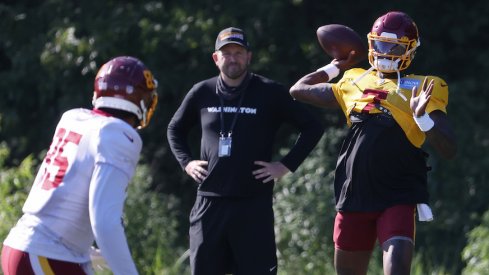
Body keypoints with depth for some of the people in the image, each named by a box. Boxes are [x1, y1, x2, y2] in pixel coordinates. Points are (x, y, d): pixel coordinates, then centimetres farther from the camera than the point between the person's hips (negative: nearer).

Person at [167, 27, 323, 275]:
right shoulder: (202, 93, 8)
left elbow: (312, 128, 3)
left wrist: (286, 165, -4)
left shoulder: (270, 93, -1)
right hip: (209, 201, 3)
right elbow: (175, 129, 25)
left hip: (254, 204, -3)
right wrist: (186, 162, 10)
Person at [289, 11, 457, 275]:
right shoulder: (355, 84, 12)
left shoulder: (421, 90, 0)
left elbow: (449, 149, -7)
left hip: (398, 197, -5)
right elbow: (298, 90, 23)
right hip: (354, 196, 5)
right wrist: (334, 68, 24)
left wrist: (422, 117, -21)